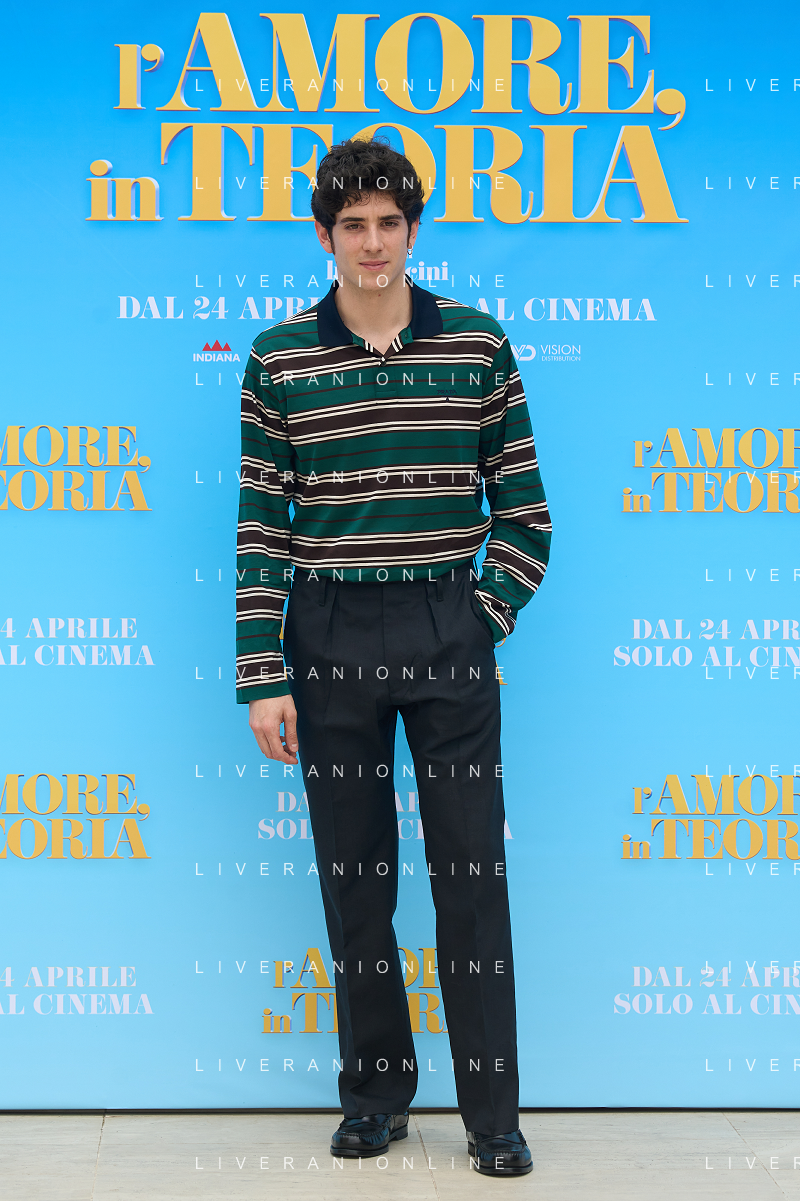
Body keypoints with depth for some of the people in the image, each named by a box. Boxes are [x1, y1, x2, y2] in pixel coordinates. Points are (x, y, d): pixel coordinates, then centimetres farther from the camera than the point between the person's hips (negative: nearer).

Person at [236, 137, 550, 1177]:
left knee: (473, 874, 2)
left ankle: (493, 1113, 12)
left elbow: (523, 503, 7)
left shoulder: (478, 345, 2)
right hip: (333, 634, 1)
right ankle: (376, 1094, 23)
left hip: (451, 633, 0)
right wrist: (260, 676, -3)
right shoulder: (278, 359, 2)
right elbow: (260, 525, 1)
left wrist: (492, 615, -3)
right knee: (353, 875, 8)